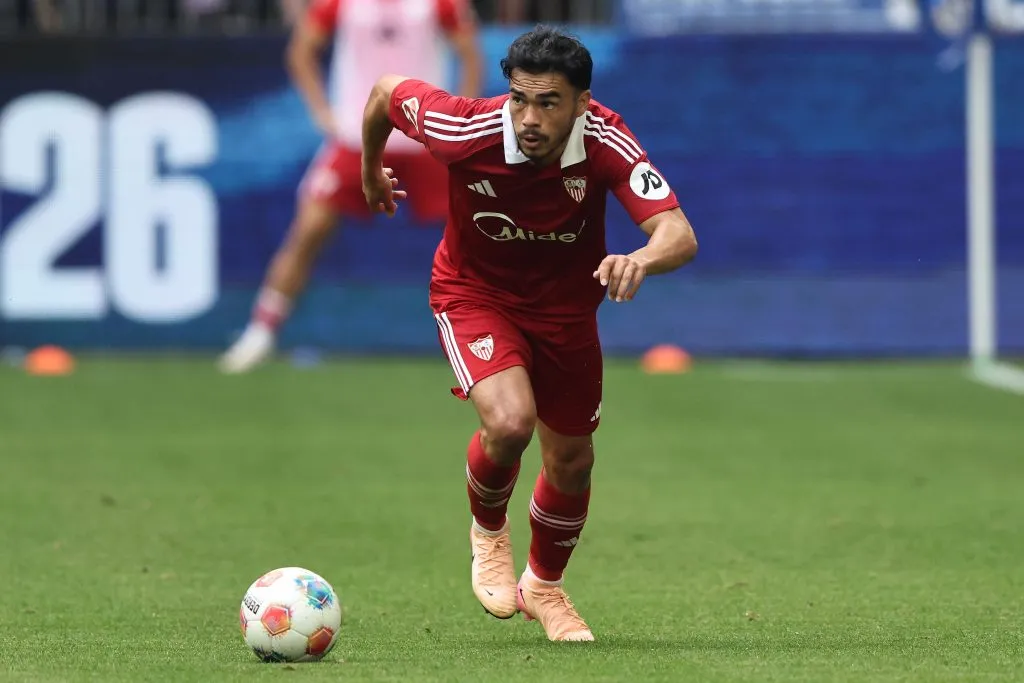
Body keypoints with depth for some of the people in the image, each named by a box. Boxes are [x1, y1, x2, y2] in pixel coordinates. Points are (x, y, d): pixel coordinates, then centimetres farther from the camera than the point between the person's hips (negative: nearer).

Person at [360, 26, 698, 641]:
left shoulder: (606, 142, -30)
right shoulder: (468, 131, -31)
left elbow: (680, 236, -39)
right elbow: (387, 89, -11)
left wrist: (642, 260, -62)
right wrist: (371, 171, 8)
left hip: (566, 302, 2)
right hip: (475, 292, -2)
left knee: (572, 462, 12)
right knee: (510, 422, -27)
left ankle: (544, 586, 43)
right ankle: (489, 532, 8)